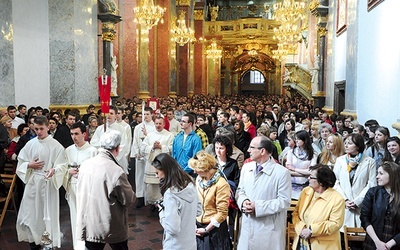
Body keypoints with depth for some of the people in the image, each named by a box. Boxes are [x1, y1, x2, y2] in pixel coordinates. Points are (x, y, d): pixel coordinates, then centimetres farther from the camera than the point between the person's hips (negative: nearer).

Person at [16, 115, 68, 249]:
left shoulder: (56, 146, -7)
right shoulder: (30, 144, 3)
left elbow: (63, 165, -10)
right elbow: (21, 163, 10)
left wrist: (54, 170, -30)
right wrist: (29, 165, -11)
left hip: (49, 183, -3)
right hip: (32, 183, 3)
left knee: (48, 213, 4)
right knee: (31, 212, 8)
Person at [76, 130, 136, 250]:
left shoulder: (85, 164, -7)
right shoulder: (116, 171, -25)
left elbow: (80, 192, 7)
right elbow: (129, 200, -15)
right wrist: (131, 194, 6)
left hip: (88, 226, 5)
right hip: (112, 228, -4)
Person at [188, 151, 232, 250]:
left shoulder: (221, 184, -19)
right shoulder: (199, 178, -1)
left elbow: (222, 213, -16)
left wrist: (206, 229, -11)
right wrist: (193, 223, 1)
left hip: (214, 228, -5)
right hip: (198, 225, 5)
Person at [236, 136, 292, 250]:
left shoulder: (282, 173, -14)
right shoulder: (246, 167, 4)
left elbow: (284, 201, -13)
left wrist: (258, 206, -20)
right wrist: (243, 201, -11)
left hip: (269, 229, -5)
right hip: (247, 225, 5)